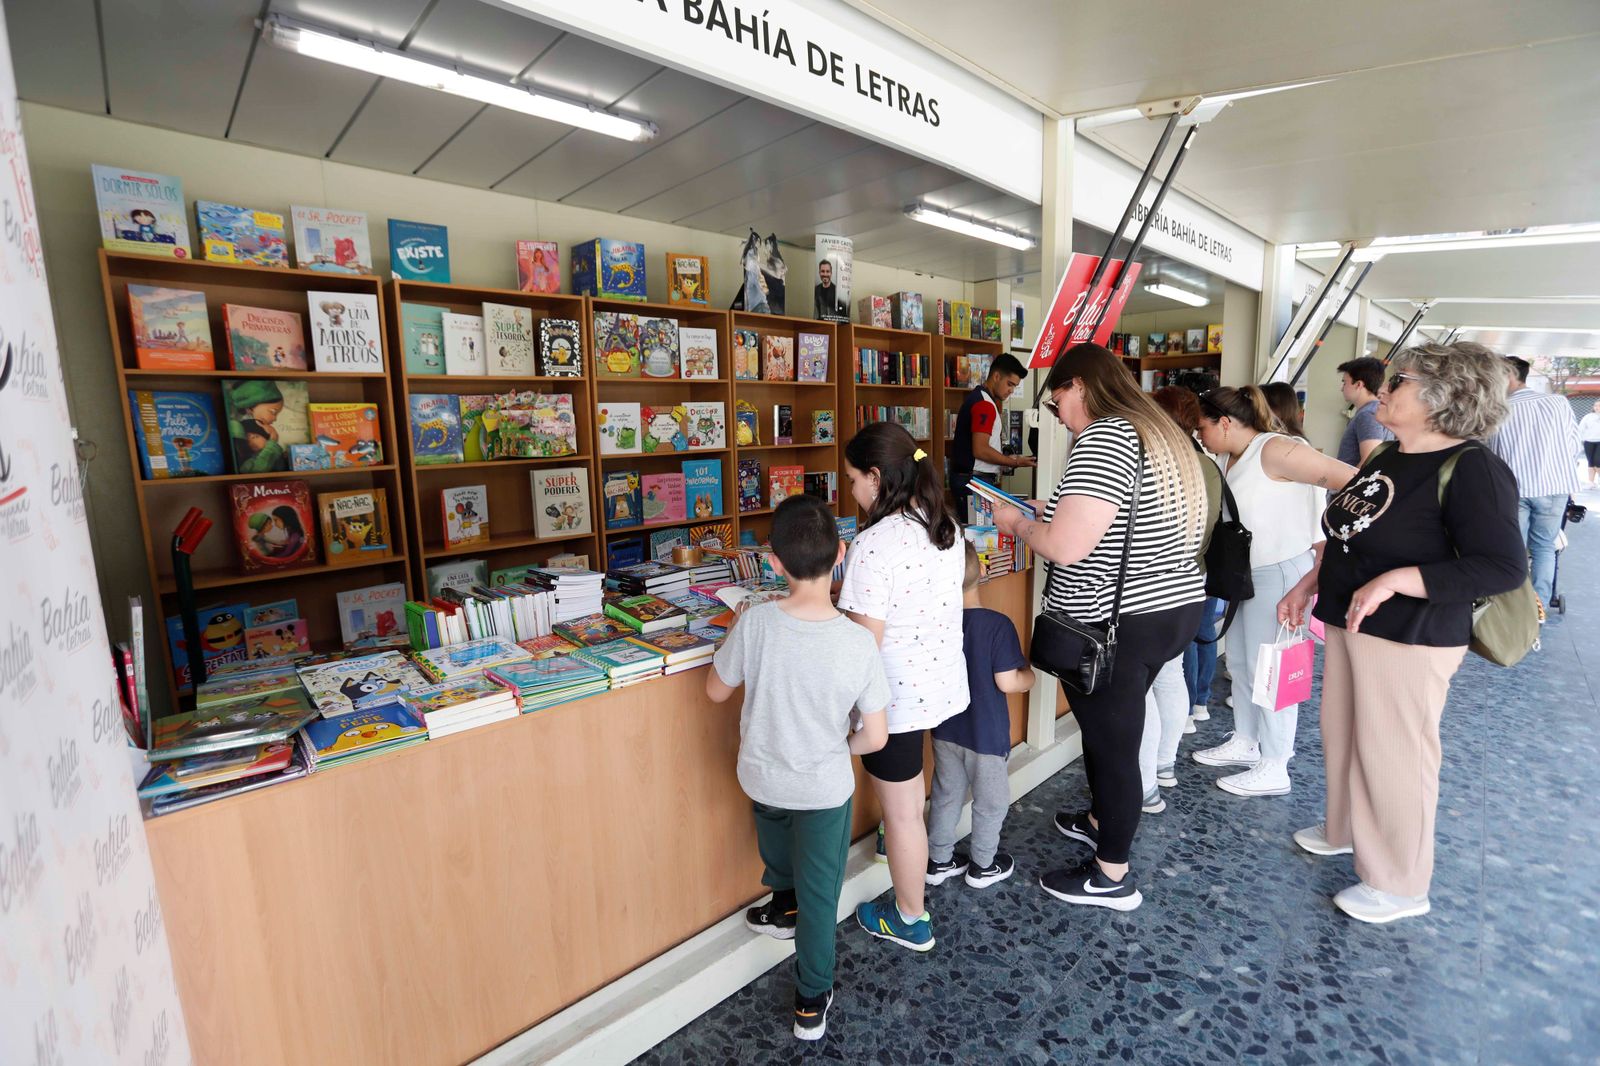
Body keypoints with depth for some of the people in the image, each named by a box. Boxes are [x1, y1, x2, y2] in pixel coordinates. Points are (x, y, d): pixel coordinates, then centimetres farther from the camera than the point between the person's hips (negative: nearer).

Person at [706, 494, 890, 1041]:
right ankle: (812, 1002, 38)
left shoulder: (754, 622, -24)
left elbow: (716, 690, -7)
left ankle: (784, 906, 62)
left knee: (781, 858, 34)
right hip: (826, 788, -1)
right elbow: (875, 737, -16)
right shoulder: (858, 642, -24)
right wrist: (841, 745, 5)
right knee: (820, 893, 21)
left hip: (762, 777, 2)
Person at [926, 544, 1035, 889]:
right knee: (991, 801, 18)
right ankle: (983, 866, 34)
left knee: (946, 795, 20)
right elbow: (1008, 682, -21)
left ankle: (939, 860, 35)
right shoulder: (998, 625, -23)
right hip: (985, 734, -4)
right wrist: (1030, 674, -2)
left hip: (944, 730, 5)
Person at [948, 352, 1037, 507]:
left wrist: (1008, 459, 12)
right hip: (975, 480, -10)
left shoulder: (977, 397, 16)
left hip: (966, 477, 10)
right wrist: (1016, 462, -12)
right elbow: (980, 450, -22)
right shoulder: (984, 404, -15)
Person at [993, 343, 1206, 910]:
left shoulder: (1103, 438, -19)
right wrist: (1058, 514, 17)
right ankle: (1101, 820, 48)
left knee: (1112, 743, 6)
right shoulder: (1159, 433, 12)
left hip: (1118, 626, -10)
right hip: (1173, 608, 10)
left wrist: (1018, 523, -7)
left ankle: (1112, 877, 25)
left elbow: (1066, 547, -26)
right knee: (1110, 730, 26)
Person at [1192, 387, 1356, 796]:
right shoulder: (1234, 460, 10)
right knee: (1239, 660, 18)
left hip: (1280, 572, -9)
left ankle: (1274, 769, 15)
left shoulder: (1275, 450, -16)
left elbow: (1353, 482, -20)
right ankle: (1245, 743, 35)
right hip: (1247, 574, 9)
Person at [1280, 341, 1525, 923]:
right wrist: (1309, 582, 15)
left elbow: (1504, 566, -22)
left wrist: (1395, 581, -28)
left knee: (1394, 753, 4)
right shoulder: (1387, 457, 9)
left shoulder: (1471, 469, -16)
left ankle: (1400, 885, 23)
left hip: (1408, 639, -8)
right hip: (1349, 624, 8)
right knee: (1340, 733, 20)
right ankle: (1345, 829, 42)